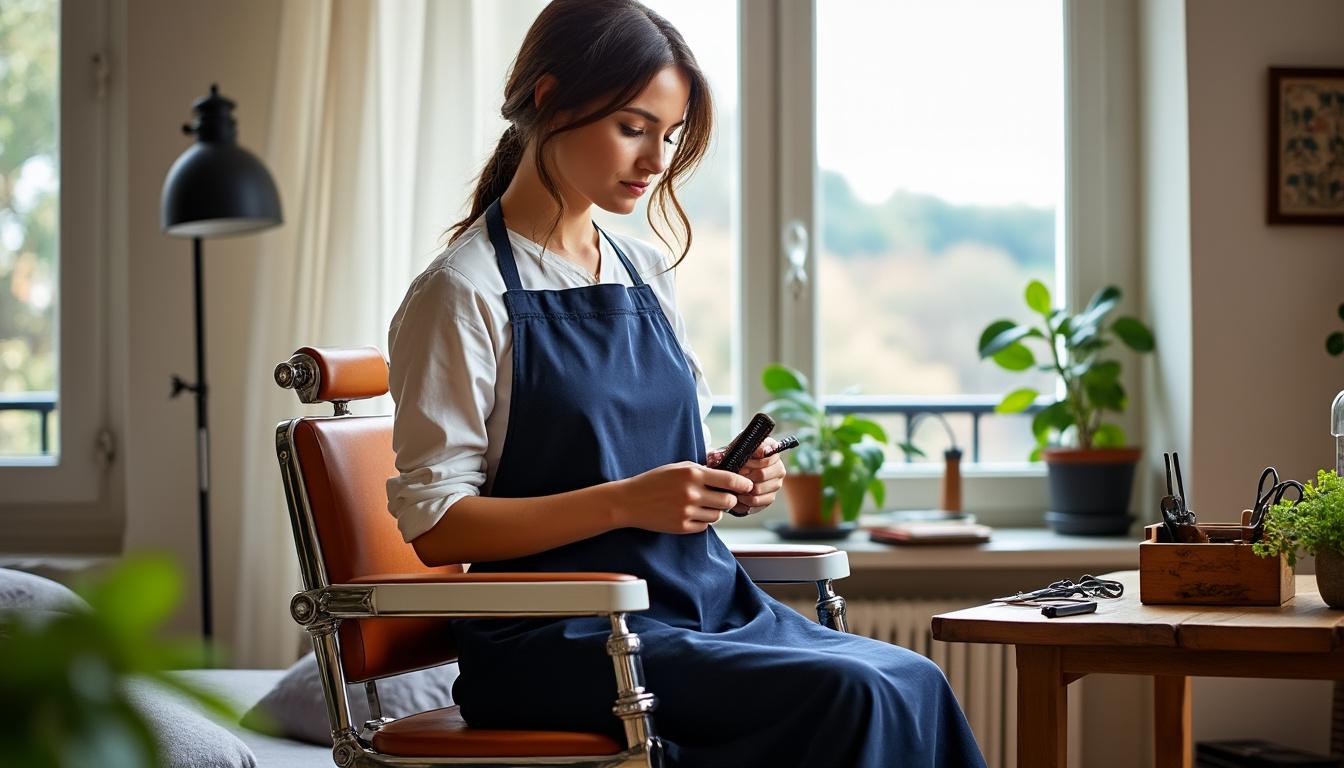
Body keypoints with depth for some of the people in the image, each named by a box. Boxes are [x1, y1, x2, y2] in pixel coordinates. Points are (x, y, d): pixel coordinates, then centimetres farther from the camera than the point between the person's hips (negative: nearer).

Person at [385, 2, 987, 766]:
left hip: (703, 602, 7)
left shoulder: (647, 273, 14)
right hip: (560, 638, -7)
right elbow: (435, 523, -11)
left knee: (912, 683, -18)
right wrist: (627, 501, -19)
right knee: (846, 696, -26)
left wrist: (729, 479, 1)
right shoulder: (463, 291, -6)